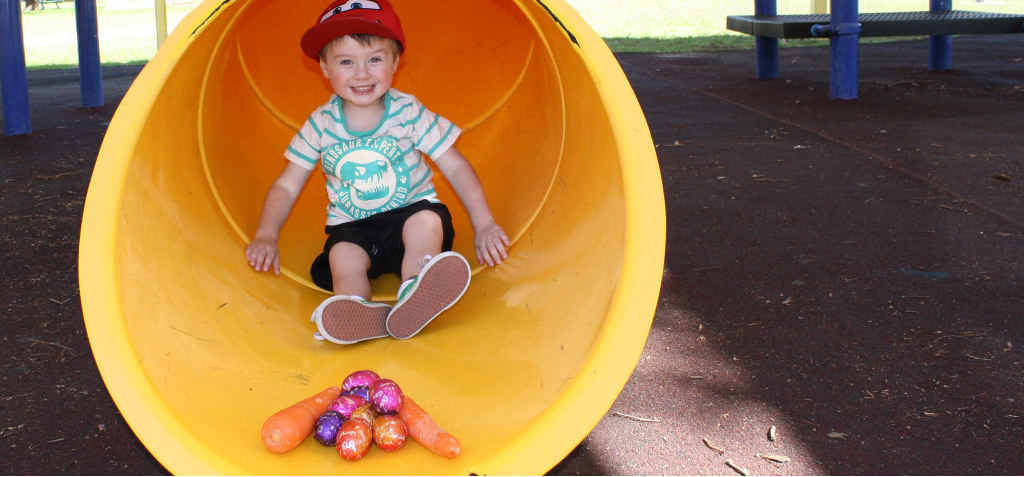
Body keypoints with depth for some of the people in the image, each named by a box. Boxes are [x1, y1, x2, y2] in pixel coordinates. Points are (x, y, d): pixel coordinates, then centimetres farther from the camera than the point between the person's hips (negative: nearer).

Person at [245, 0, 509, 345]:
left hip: (411, 212, -1)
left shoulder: (409, 113, -5)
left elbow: (456, 167, -2)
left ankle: (413, 301, -53)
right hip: (352, 228, 2)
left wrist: (484, 225, -8)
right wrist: (266, 236, -5)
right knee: (342, 257, -30)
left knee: (427, 223, -34)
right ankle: (360, 315, -56)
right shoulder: (321, 125, -1)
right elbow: (286, 186, 7)